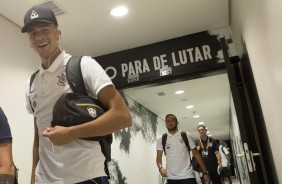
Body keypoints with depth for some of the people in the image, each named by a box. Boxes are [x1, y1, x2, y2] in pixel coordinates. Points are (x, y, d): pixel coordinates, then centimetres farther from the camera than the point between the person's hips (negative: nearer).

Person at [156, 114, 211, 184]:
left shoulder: (186, 136, 2)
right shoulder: (161, 139, 4)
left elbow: (196, 154, 4)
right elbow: (159, 157, 1)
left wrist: (205, 172, 1)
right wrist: (160, 167, -21)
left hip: (187, 176, -1)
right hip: (171, 178, 2)